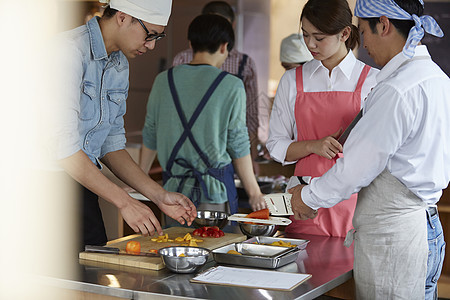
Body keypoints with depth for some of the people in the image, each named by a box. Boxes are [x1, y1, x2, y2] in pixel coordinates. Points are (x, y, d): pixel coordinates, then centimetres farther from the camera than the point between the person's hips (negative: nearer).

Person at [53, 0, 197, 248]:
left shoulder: (119, 64, 12)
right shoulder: (70, 51, -17)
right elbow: (63, 146, -22)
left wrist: (159, 195, 5)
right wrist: (124, 202, -19)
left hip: (85, 189, 8)